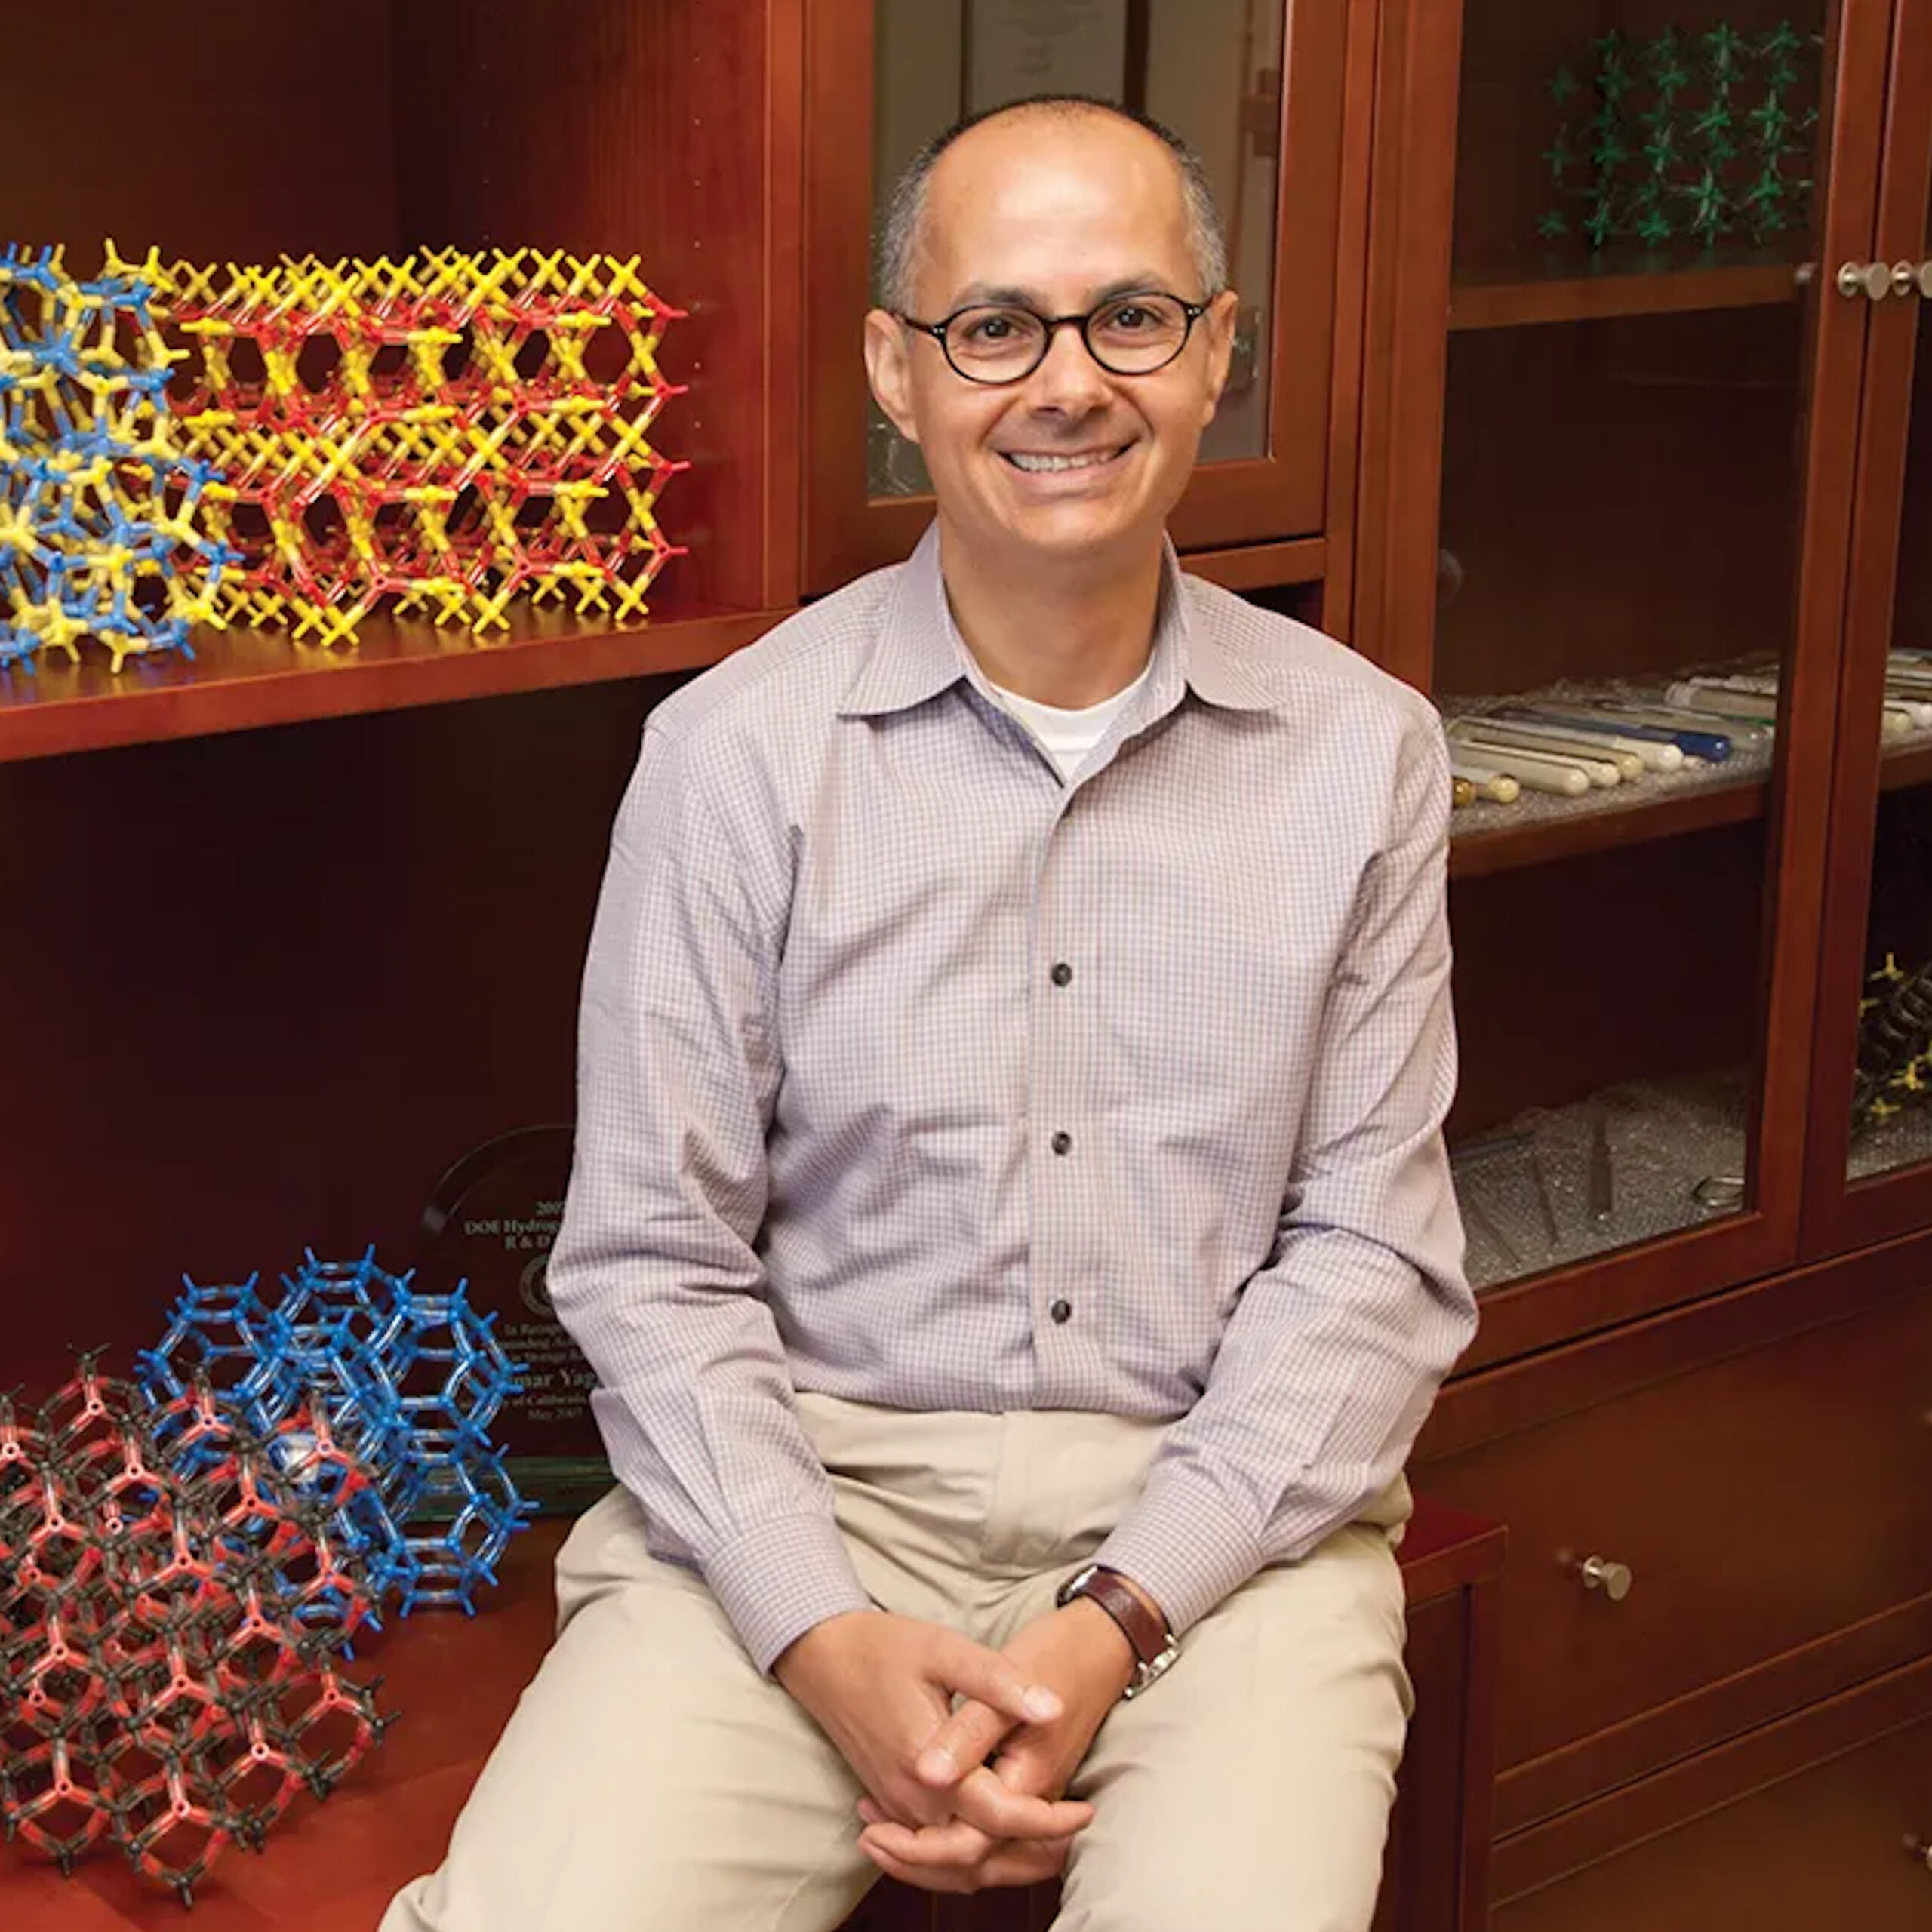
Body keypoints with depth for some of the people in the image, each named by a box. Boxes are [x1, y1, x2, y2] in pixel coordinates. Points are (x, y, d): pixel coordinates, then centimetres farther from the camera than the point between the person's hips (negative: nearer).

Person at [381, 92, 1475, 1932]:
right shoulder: (732, 750, -1)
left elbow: (1372, 1255, 1)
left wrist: (1118, 1620, -12)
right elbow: (655, 1264, 0)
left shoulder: (1360, 750, 3)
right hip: (811, 1475, 0)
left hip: (1216, 1504, 1)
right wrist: (827, 1641, -15)